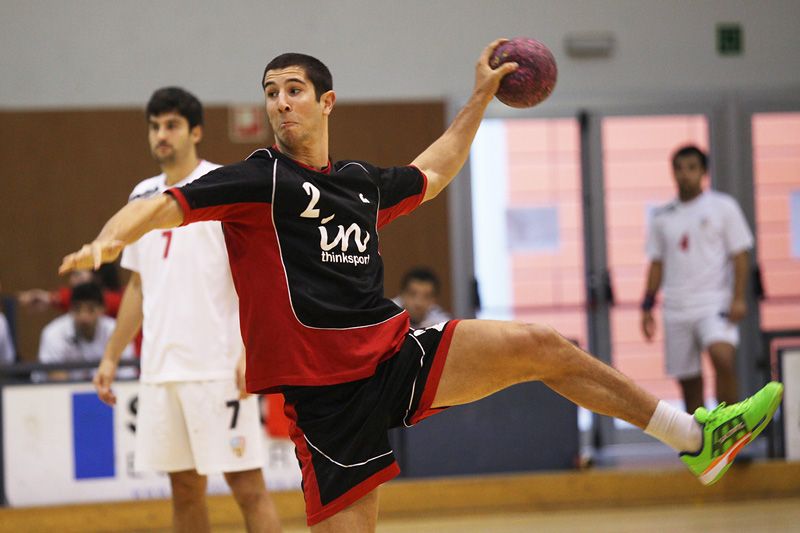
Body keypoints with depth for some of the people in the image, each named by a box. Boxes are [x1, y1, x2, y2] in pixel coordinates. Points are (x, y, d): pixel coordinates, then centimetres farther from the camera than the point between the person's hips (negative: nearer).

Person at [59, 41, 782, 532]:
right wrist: (109, 240, -35)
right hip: (324, 387, -5)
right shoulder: (257, 179, -3)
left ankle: (696, 438, 10)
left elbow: (431, 175, 38)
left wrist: (480, 98, 41)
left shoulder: (363, 184, 17)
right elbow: (163, 207, -15)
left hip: (396, 354, 5)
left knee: (540, 346, -3)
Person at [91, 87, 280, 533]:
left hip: (218, 366, -6)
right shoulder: (143, 196, 15)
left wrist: (252, 351, -19)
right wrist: (112, 356, 18)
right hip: (159, 369, 6)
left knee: (247, 485, -6)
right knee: (185, 488, 10)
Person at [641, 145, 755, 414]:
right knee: (688, 381, 3)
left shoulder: (723, 207, 3)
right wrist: (647, 306, 8)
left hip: (715, 303, -4)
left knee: (722, 357, -27)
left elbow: (740, 255, 0)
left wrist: (738, 298, -11)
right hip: (676, 309, 4)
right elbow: (657, 263, 16)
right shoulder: (662, 217, 12)